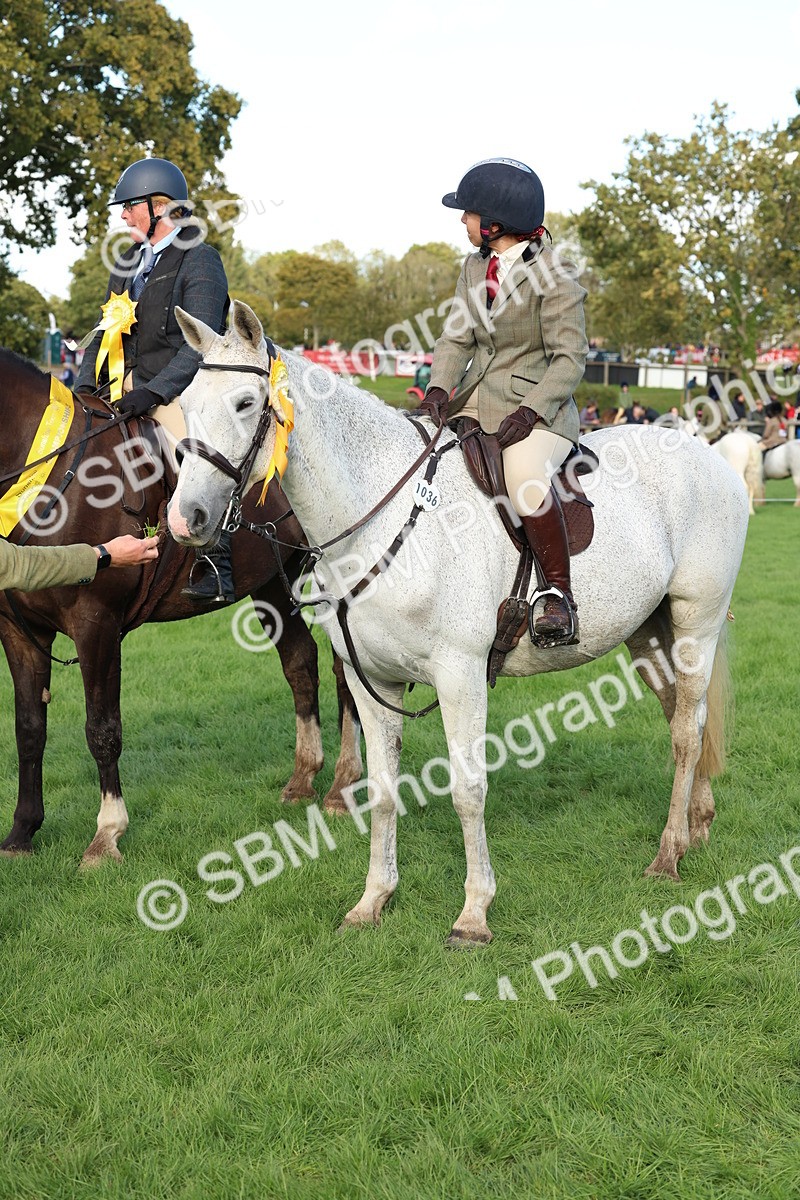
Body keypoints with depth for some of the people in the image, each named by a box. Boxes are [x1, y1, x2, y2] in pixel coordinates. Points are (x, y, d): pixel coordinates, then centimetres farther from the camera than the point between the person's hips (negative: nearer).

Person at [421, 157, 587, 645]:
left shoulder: (554, 277, -9)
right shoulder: (475, 267, 12)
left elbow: (570, 358, -12)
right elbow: (456, 338, 10)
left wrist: (532, 409, -25)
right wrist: (440, 387, -10)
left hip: (538, 409, -8)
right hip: (475, 404, 8)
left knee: (525, 474, -36)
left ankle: (561, 596, -22)